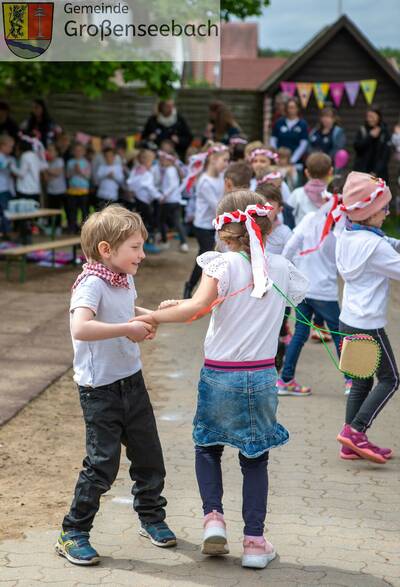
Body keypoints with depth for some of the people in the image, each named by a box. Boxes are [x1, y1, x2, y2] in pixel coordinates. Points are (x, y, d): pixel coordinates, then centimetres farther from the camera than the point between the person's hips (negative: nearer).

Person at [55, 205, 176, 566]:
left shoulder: (125, 279, 6)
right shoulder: (92, 284, -21)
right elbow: (80, 328, -39)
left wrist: (150, 316, 11)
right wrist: (127, 329, -32)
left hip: (131, 380, 8)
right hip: (100, 388, -8)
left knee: (148, 453, 14)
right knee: (103, 462, -5)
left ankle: (152, 517, 34)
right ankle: (73, 534, 9)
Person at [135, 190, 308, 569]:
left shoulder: (223, 264, -12)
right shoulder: (281, 268, 0)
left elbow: (199, 306, -27)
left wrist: (155, 316, -18)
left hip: (219, 377, -2)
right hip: (262, 377, 2)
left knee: (207, 448, 20)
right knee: (255, 459, 12)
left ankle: (213, 517, 3)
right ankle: (254, 541, 9)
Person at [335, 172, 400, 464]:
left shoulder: (347, 236, 5)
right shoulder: (374, 245, -21)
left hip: (348, 319, 8)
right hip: (369, 324, -8)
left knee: (361, 380, 15)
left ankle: (352, 444, 16)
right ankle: (355, 430, -4)